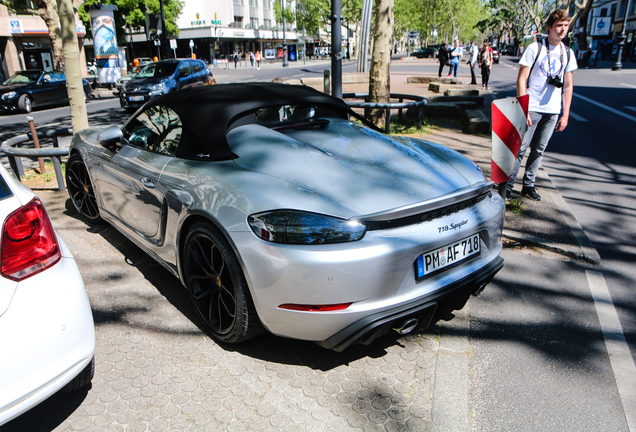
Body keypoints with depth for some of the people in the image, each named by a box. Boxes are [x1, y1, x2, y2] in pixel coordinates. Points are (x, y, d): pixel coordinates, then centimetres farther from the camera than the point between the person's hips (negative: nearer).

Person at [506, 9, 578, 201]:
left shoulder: (568, 53, 10)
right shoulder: (535, 48, -4)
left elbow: (568, 86, 13)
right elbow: (521, 80, -7)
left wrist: (565, 114, 7)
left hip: (553, 111, 5)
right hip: (531, 109, -4)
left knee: (538, 150, 10)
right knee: (520, 148, -5)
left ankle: (528, 185, 20)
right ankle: (507, 186, 3)